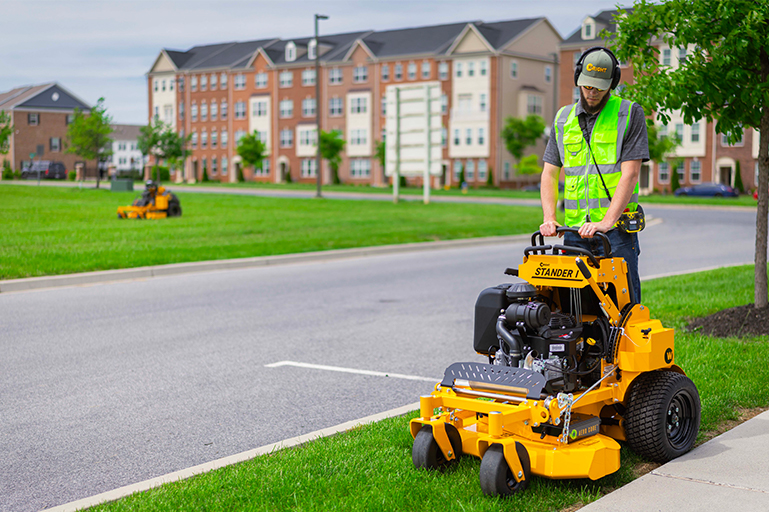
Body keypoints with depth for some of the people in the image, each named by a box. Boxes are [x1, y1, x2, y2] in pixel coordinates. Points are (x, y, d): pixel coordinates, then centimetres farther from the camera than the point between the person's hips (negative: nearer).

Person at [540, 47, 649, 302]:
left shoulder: (630, 114, 0)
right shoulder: (563, 118, 14)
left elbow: (630, 173, -8)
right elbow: (550, 173, 13)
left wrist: (607, 221, -18)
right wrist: (549, 219, -3)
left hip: (615, 227, -4)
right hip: (574, 230, 4)